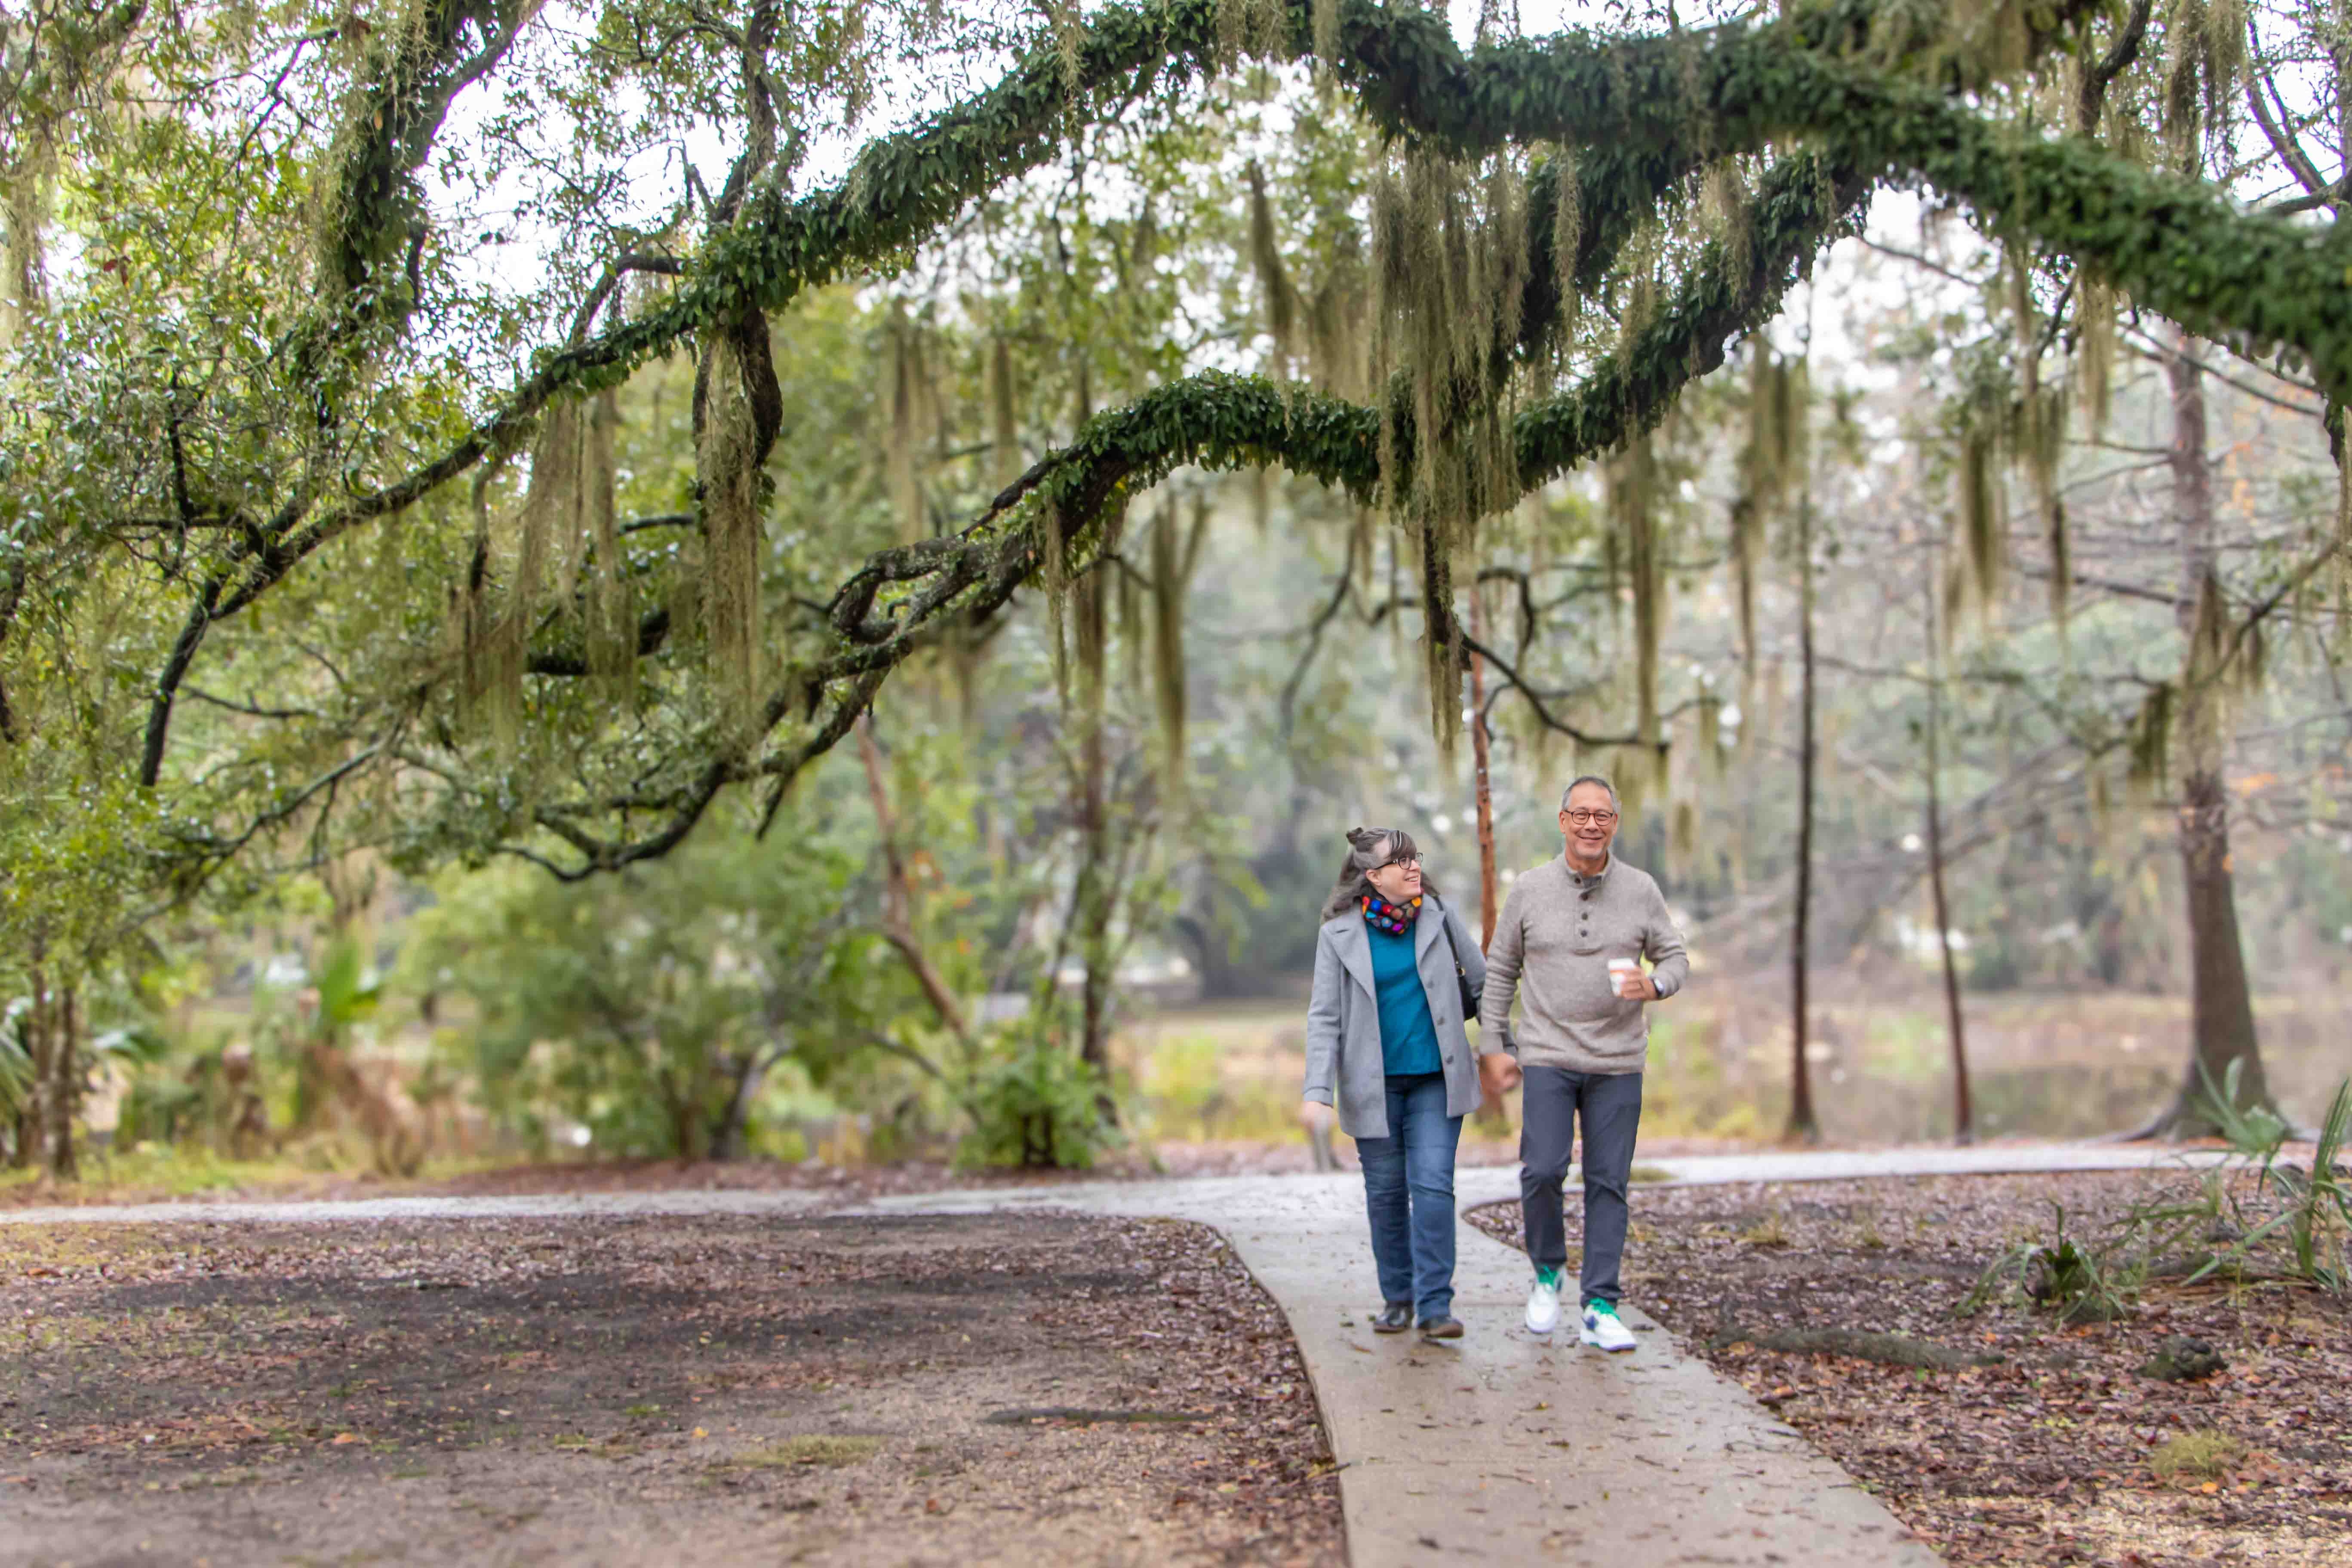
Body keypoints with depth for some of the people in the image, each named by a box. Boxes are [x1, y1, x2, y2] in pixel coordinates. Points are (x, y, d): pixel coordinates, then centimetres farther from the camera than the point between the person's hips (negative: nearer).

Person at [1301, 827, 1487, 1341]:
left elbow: (1483, 980, 10)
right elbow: (1324, 1017, -6)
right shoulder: (1340, 933, -5)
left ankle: (1435, 1307, -8)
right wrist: (1318, 1090, -15)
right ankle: (1397, 1299, 23)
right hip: (1374, 1084, 0)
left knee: (1433, 1186, -10)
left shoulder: (1437, 914, 1)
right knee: (1386, 1192, 7)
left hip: (1436, 1078, 1)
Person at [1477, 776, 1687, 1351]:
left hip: (1618, 1063, 1)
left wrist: (1653, 985, -15)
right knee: (1542, 1171, -12)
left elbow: (1676, 958, 8)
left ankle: (1600, 1308, 7)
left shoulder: (1642, 890, 3)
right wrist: (1492, 1046, 4)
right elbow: (1499, 970, 8)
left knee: (1608, 1184, 1)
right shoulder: (1530, 889, 1)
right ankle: (1548, 1271, 15)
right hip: (1547, 1058, -1)